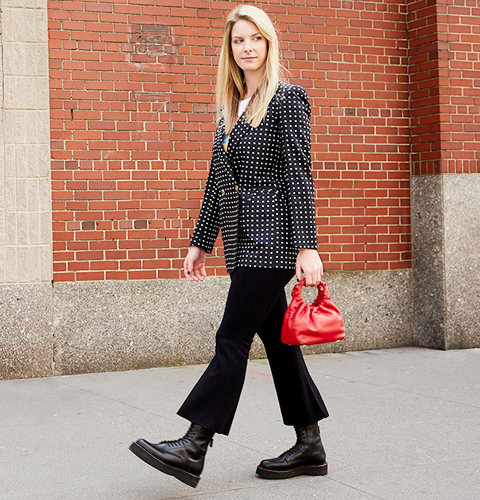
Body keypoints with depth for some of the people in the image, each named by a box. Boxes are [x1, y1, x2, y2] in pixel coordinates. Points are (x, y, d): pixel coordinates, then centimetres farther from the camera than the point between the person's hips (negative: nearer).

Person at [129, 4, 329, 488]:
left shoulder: (287, 98, -5)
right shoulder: (230, 107, 17)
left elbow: (299, 175, -12)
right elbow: (217, 180, 19)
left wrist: (307, 247, -18)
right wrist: (200, 243, 18)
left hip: (272, 235, -8)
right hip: (243, 239, 8)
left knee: (233, 338, -9)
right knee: (276, 337, 9)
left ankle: (192, 449, -7)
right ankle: (309, 446, 16)